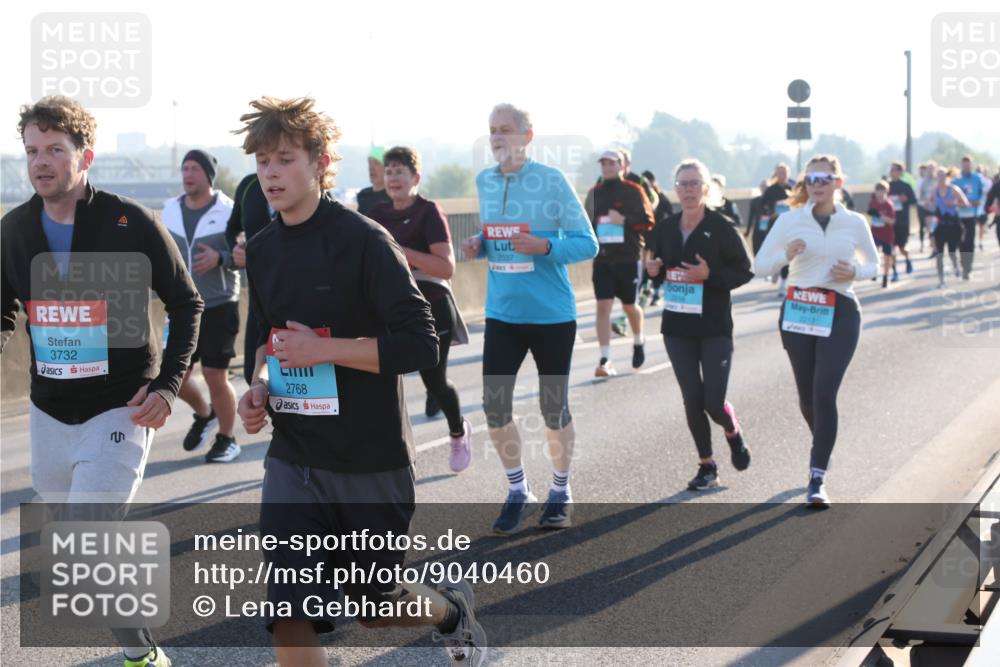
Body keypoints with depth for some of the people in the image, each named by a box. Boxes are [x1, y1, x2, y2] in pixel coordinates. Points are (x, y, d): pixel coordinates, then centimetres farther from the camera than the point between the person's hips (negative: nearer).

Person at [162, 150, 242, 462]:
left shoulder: (227, 211, -8)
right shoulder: (171, 210, 7)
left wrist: (221, 258, -23)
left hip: (219, 306, -5)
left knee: (216, 376, -3)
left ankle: (227, 439, 17)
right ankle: (204, 414, 35)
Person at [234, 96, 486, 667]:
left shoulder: (363, 240, -14)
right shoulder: (262, 249, 6)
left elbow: (421, 345, -18)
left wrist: (324, 348, -23)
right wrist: (260, 388, 2)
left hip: (372, 460, -5)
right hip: (293, 462, 5)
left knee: (376, 607, 11)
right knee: (289, 615, -9)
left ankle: (454, 609, 45)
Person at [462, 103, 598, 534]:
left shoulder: (552, 181, -11)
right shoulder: (484, 181, 4)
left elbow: (587, 243, -9)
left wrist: (545, 247, -25)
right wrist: (479, 246, -4)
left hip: (552, 315, -4)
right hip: (502, 314, 4)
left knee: (554, 409, 7)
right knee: (494, 406, -2)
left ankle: (560, 491, 27)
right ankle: (519, 492, 17)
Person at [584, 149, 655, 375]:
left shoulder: (633, 191, -2)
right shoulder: (595, 193, 11)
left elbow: (648, 221, -6)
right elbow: (587, 222, 19)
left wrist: (624, 220, -19)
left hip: (628, 257, -3)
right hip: (602, 258, 3)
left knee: (629, 306, 9)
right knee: (603, 306, -7)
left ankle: (639, 342, 39)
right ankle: (605, 360, -8)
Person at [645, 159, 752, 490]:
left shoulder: (722, 227, -8)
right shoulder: (668, 227, 6)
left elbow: (744, 271, -7)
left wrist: (710, 275, -22)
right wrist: (653, 268, -5)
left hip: (714, 327, -4)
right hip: (677, 327, 4)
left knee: (713, 402, -6)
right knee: (692, 398, 5)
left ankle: (734, 433, 29)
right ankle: (706, 467, 19)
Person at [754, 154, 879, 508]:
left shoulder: (855, 223, 1)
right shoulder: (789, 221, 1)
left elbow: (873, 264, 15)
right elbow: (760, 264, 3)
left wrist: (855, 272, -7)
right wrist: (786, 255, -16)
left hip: (840, 313, -2)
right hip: (797, 311, 2)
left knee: (824, 393, -13)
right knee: (807, 396, 10)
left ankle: (817, 479, -11)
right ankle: (823, 448, 41)